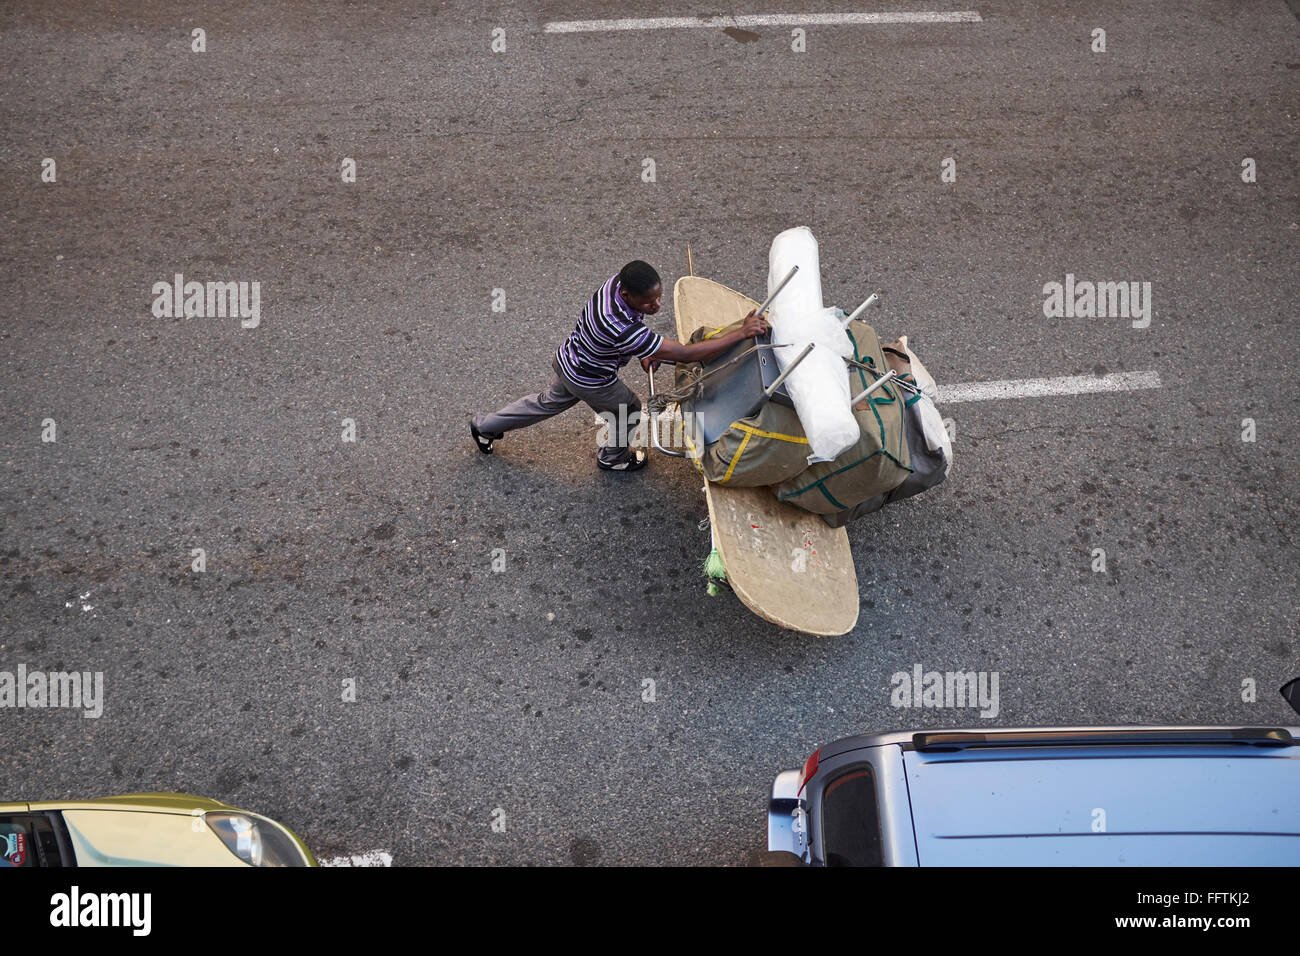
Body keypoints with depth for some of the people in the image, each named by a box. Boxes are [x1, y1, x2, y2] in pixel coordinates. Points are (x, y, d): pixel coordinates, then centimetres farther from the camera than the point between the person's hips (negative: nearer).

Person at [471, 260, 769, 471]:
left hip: (568, 358, 8)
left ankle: (485, 426, 48)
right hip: (590, 381, -7)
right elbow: (686, 354, -45)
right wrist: (741, 333, -46)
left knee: (549, 401, 31)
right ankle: (613, 456, 49)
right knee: (629, 410, 20)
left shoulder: (619, 281, -22)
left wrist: (644, 353, -3)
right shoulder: (623, 330, -46)